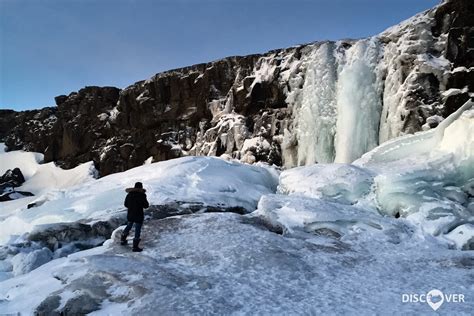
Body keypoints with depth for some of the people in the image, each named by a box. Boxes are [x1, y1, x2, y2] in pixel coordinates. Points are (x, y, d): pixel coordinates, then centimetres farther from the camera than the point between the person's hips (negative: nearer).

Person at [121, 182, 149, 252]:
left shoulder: (129, 194, -1)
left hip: (130, 214, 6)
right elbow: (146, 206, -12)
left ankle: (122, 240, 43)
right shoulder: (142, 195, -17)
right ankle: (135, 247, 7)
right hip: (139, 215, -6)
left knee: (128, 226, 28)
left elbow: (125, 204, 7)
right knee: (137, 231, 4)